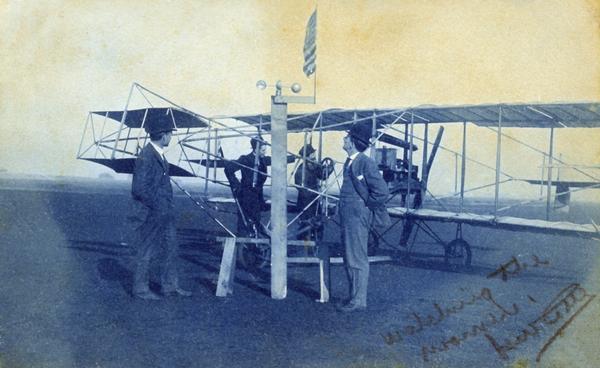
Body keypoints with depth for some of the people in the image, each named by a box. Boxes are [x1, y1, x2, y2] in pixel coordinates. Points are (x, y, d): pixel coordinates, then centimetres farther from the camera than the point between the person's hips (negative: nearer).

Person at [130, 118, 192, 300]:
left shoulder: (159, 154, 10)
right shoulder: (146, 157, -20)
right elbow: (139, 188, -23)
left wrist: (167, 205, 12)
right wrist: (158, 205, -18)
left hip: (163, 212, 9)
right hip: (149, 214, -9)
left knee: (171, 248, 14)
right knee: (146, 251, 4)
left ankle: (170, 285, 26)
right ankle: (141, 289, 19)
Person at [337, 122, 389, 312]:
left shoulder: (366, 163, -17)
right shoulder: (349, 162, 12)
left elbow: (382, 192, -21)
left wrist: (364, 207, -11)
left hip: (357, 218, -10)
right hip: (347, 218, 10)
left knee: (357, 260, -2)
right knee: (349, 259, 16)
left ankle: (358, 300, 7)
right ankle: (354, 296, 27)